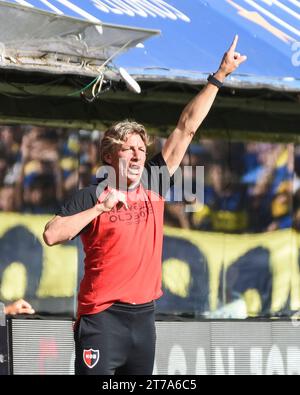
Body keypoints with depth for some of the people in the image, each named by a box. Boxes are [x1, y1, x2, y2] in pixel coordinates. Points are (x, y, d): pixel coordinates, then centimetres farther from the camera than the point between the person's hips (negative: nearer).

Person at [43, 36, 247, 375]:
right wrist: (100, 208, -14)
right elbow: (51, 235, -15)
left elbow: (187, 128, 12)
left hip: (143, 317, 6)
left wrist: (219, 76, 16)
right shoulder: (91, 197, -2)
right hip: (102, 318, -6)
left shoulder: (154, 185, 10)